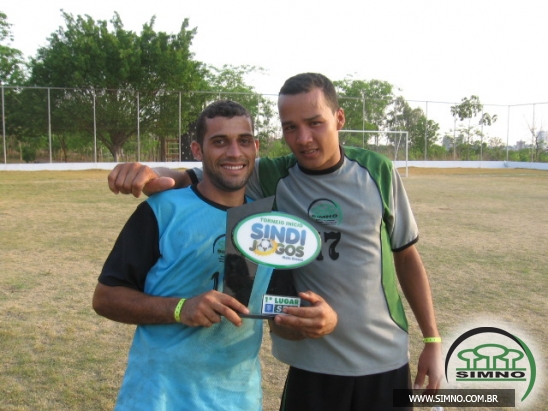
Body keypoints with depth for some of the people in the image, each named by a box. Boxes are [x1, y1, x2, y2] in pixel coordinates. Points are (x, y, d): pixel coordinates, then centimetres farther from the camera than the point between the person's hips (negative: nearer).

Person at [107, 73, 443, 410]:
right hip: (314, 365, -1)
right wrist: (150, 175, -34)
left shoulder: (377, 171, -6)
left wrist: (432, 339, 4)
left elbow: (407, 256, 3)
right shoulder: (270, 178, -10)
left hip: (388, 361, 2)